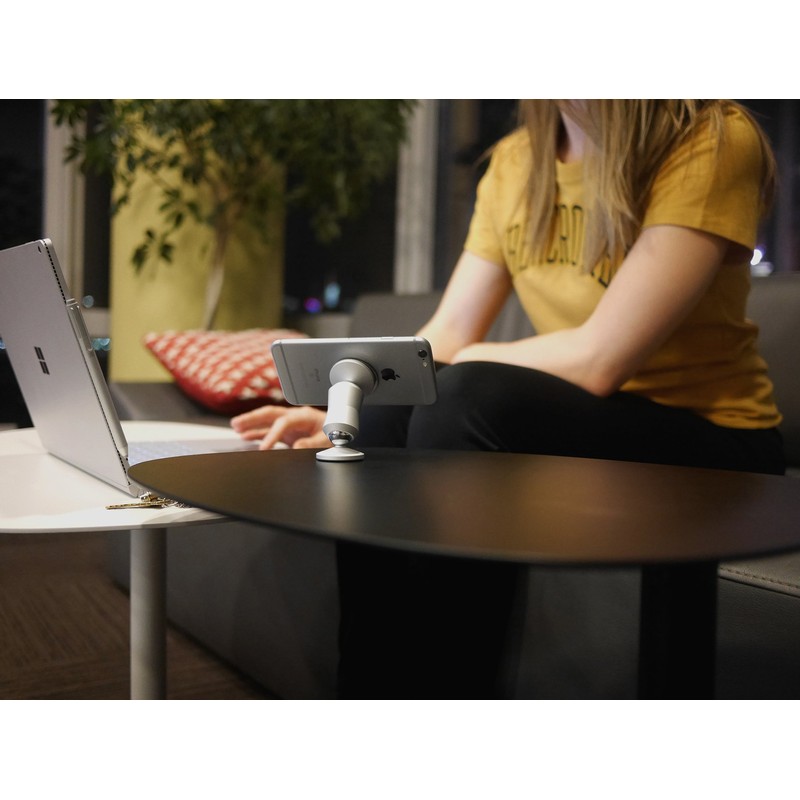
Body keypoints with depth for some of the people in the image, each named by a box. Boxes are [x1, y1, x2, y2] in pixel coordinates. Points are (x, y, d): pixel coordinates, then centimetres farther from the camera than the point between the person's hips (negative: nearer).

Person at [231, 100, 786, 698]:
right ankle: (372, 692, -7)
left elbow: (597, 360, -23)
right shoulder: (515, 161, 5)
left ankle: (436, 686, -15)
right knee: (387, 414, -18)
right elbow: (447, 335, 2)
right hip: (580, 424, 6)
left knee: (470, 398, -29)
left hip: (712, 448, -5)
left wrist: (468, 359, -8)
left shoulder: (714, 141, -15)